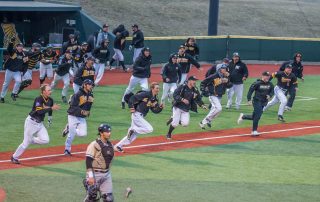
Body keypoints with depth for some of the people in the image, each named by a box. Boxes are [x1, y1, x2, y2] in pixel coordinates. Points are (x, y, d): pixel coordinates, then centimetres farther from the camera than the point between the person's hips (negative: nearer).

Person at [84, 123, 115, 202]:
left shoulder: (110, 144, 9)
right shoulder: (94, 145, -13)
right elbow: (88, 161, -17)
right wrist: (90, 176, -22)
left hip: (107, 174, 6)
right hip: (95, 174, -6)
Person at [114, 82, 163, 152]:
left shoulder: (154, 99, 10)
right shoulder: (145, 94, -15)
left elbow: (155, 110, 12)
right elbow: (132, 98, -14)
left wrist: (160, 108, -6)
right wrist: (131, 107, -18)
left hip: (141, 117, 9)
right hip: (137, 115, -9)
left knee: (133, 136, 12)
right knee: (149, 129, -19)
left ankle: (118, 146, 19)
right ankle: (132, 130, -4)